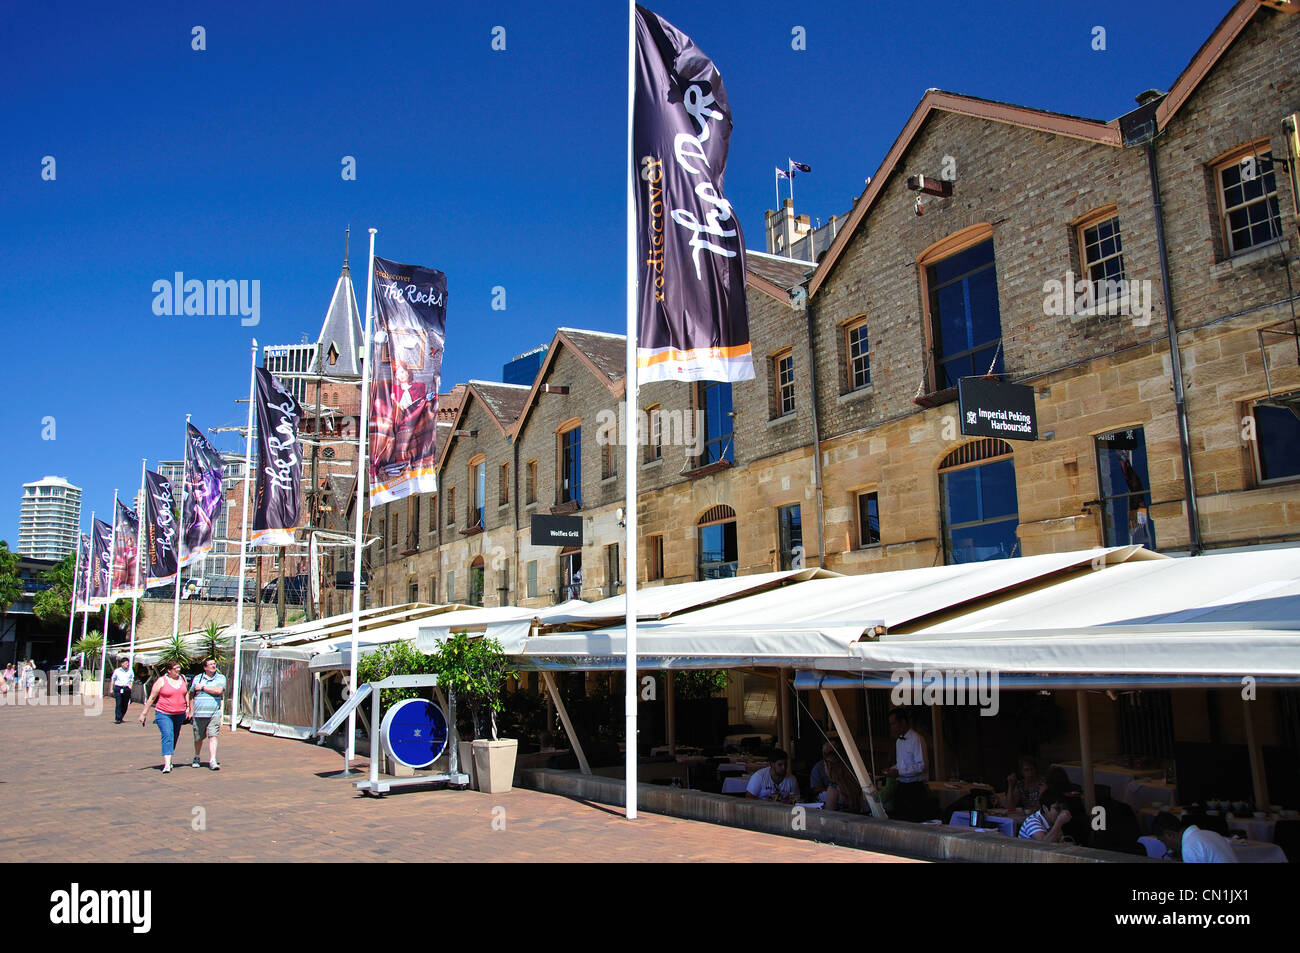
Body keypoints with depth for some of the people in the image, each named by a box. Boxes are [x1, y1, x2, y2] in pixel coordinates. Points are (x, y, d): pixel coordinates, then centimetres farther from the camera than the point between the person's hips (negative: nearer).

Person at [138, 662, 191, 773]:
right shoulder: (161, 681, -6)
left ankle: (168, 761, 30)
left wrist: (188, 707, 17)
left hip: (179, 715, 5)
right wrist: (144, 713, -3)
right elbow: (151, 698, -3)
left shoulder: (182, 679, 7)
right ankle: (167, 764, -26)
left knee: (174, 738, 13)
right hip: (163, 714, -5)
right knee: (167, 736, -19)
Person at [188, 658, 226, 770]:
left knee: (213, 736, -12)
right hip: (198, 714, 2)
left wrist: (203, 687, -6)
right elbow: (191, 695, 16)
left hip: (214, 713, -2)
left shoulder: (221, 678, 6)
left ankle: (212, 761, -13)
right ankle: (196, 758, 33)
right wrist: (191, 710, 7)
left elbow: (218, 690, -12)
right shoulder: (197, 678, 11)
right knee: (198, 738, 10)